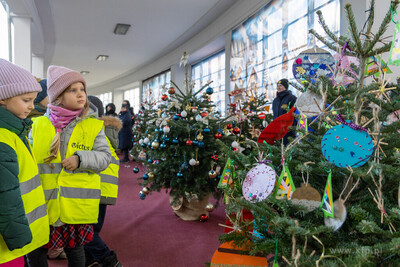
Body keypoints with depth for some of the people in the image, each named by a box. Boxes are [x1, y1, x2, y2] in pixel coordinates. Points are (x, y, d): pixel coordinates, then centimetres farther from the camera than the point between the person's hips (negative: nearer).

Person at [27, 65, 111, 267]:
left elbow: (105, 157, -4)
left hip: (77, 204, -1)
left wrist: (81, 159, -21)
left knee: (75, 250, 16)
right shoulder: (39, 125, 0)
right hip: (42, 205, 1)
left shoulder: (93, 126, -2)